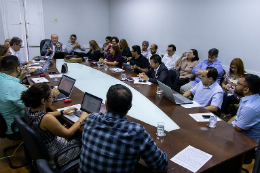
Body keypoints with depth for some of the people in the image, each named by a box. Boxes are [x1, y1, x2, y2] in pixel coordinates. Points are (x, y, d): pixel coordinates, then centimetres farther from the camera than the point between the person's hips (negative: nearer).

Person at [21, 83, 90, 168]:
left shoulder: (29, 109, -13)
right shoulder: (47, 119, -38)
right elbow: (68, 134, -23)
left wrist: (63, 112, 11)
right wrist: (81, 118, -11)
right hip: (52, 157, -8)